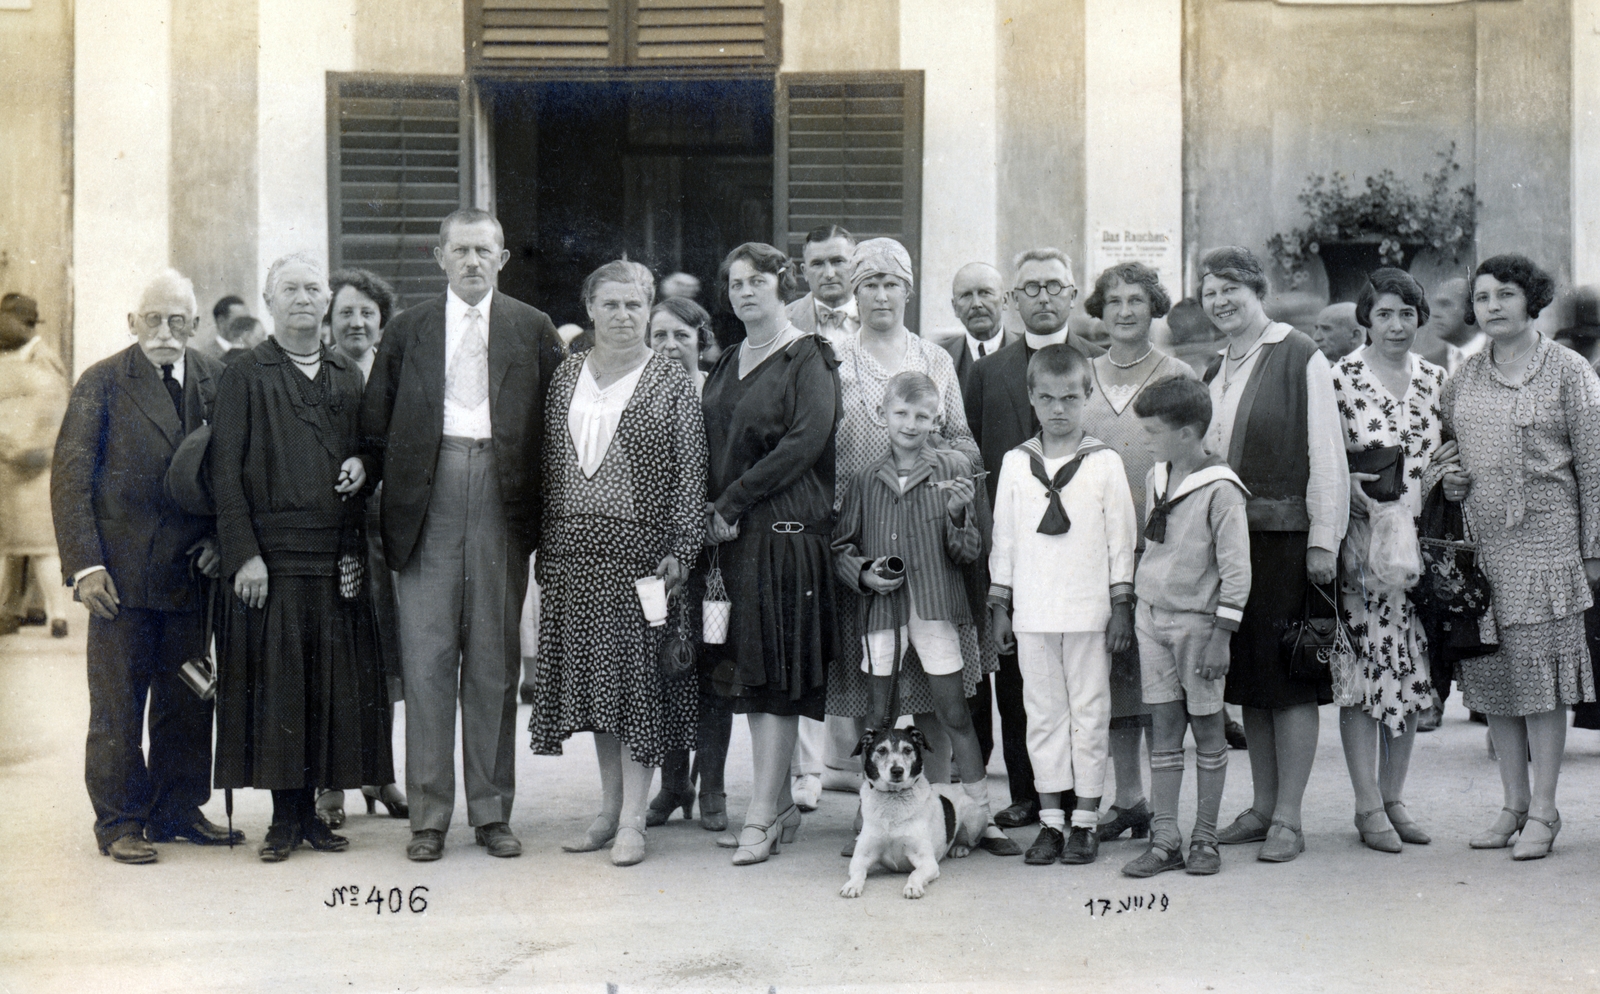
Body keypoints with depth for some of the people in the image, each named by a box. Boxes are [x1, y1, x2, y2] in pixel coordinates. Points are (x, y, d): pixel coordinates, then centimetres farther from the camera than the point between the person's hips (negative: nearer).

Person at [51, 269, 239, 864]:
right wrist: (84, 564, -12)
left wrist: (221, 538, 0)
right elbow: (70, 479, -5)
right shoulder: (102, 383, -3)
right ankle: (119, 824, 11)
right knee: (117, 704, 2)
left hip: (189, 569, 4)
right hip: (121, 570, -4)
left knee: (187, 701, 9)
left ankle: (177, 812, 21)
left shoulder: (215, 381, 7)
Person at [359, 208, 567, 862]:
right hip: (427, 499, 0)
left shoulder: (534, 331, 10)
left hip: (503, 500, 0)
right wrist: (367, 470, -2)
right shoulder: (408, 331, 12)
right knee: (427, 656, -1)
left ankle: (492, 811, 13)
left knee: (495, 657, 5)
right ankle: (428, 815, 6)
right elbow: (376, 426, 13)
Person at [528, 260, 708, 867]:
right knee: (592, 676, 9)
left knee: (638, 676, -2)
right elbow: (547, 468, 13)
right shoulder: (565, 378, 11)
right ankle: (610, 805, 21)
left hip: (640, 548, -4)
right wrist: (544, 544, 7)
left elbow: (690, 476, -4)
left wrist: (677, 553, -11)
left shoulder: (672, 384, 0)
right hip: (573, 549, 4)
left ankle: (632, 819, 4)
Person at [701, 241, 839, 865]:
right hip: (730, 532, 7)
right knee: (748, 670, 7)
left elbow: (807, 440, -14)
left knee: (776, 673, -7)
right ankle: (781, 805, 15)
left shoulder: (808, 356, -3)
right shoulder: (728, 364, 18)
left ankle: (762, 815, -5)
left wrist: (732, 503, -14)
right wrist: (712, 511, -1)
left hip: (784, 527, -7)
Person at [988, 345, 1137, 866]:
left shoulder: (1104, 463, -1)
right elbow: (1004, 536, 11)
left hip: (1089, 610, -2)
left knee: (1089, 712, 4)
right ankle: (1051, 818, 14)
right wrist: (1000, 605, 9)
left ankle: (1086, 819, 12)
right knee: (1043, 713, 7)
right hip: (1032, 612, 2)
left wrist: (1121, 606, -1)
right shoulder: (1016, 463, 6)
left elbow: (1121, 537, 2)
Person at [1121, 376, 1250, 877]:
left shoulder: (1220, 489, -14)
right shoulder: (1155, 477, 8)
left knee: (1207, 728, 4)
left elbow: (1236, 568, -13)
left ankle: (1205, 839, 12)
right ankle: (1164, 840, 9)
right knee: (1164, 729, 6)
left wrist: (1221, 634, -15)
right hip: (1152, 616, 6)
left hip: (1198, 620, -6)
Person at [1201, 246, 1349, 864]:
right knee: (1247, 676, 10)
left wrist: (1323, 540, -13)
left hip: (1287, 538, -7)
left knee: (1289, 675, -3)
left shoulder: (1300, 359, -5)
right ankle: (1262, 807, 19)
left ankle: (1288, 819, 2)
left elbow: (1327, 453, -9)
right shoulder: (1215, 373, 16)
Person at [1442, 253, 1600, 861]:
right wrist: (1447, 480, 2)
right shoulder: (1463, 379, 12)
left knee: (1541, 672, -4)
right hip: (1479, 541, 4)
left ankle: (1543, 810, 3)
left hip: (1545, 537, -4)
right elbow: (1442, 445, 25)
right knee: (1493, 674, 6)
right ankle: (1514, 804, 15)